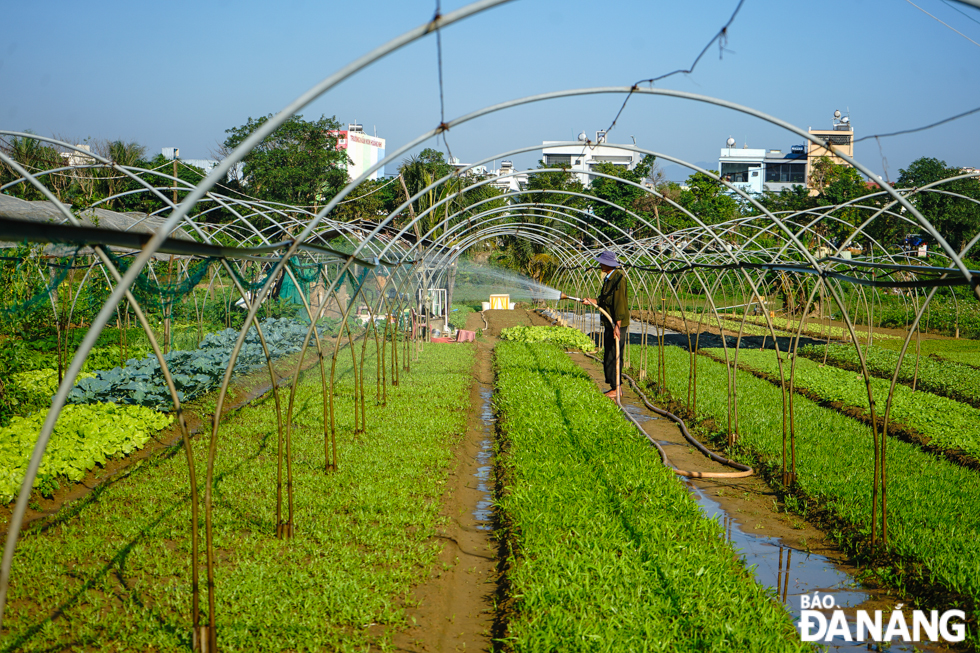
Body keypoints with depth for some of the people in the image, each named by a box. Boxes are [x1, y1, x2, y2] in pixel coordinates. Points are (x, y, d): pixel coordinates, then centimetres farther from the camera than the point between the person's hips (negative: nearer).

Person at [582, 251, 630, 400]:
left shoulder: (619, 278, -16)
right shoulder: (607, 278, 14)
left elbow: (620, 302, -21)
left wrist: (617, 325, -24)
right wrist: (591, 301, 5)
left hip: (618, 325, -10)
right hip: (609, 324, 10)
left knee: (614, 357, -7)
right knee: (608, 356, 13)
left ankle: (616, 389, -2)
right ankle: (615, 387, 20)